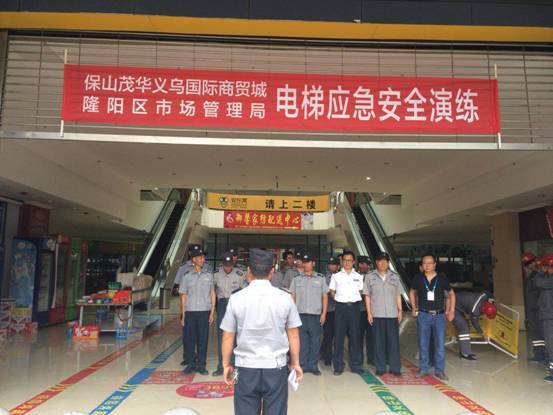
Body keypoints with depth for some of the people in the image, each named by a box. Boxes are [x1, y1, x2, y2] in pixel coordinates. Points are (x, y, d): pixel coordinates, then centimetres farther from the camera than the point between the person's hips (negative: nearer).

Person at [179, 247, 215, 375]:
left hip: (204, 312, 0)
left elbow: (212, 294, 7)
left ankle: (201, 365, 16)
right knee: (189, 339, 4)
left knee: (203, 339, 4)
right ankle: (191, 363, 20)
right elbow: (183, 296, 6)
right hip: (190, 312, 0)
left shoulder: (209, 276, 6)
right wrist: (183, 315, 4)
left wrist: (212, 312, 2)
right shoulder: (187, 277, 4)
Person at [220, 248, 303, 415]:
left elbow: (228, 337, -1)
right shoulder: (284, 298, -5)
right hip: (276, 368, 0)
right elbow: (293, 335, 2)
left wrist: (226, 365, 12)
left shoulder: (236, 298, -6)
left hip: (246, 369, 0)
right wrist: (295, 363, 15)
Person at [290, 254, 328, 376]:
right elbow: (292, 297, 9)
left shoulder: (320, 278, 6)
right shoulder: (296, 279, 9)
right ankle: (303, 365, 14)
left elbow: (325, 296, 6)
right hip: (300, 314, 1)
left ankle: (313, 365, 14)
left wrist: (324, 313, -1)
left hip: (315, 315, -1)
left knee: (315, 341, 2)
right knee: (302, 341, 4)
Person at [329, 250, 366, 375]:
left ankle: (355, 365, 16)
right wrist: (338, 299, -1)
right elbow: (332, 291, 9)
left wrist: (354, 299, 2)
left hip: (354, 307, 1)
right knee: (339, 336, 1)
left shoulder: (358, 277, 9)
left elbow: (360, 291, 14)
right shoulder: (336, 276, 5)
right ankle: (338, 366, 10)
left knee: (354, 336, 5)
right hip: (340, 307, -1)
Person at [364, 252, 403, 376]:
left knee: (394, 341, 2)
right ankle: (380, 368, 13)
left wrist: (400, 310, 4)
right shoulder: (370, 277, 3)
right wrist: (369, 312, -3)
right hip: (377, 314, -1)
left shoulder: (395, 277, 8)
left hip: (392, 314, 1)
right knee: (379, 342, 4)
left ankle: (395, 368, 11)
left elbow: (398, 295, 11)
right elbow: (367, 296, 3)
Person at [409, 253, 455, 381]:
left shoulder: (442, 279, -2)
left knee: (440, 345, 1)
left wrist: (451, 311, 6)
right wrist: (414, 307, 11)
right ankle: (423, 369, 18)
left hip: (439, 315, 0)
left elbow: (451, 294, 11)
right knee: (423, 344, 7)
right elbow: (412, 292, 18)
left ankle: (439, 371, 13)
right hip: (423, 315, 1)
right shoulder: (418, 279, 0)